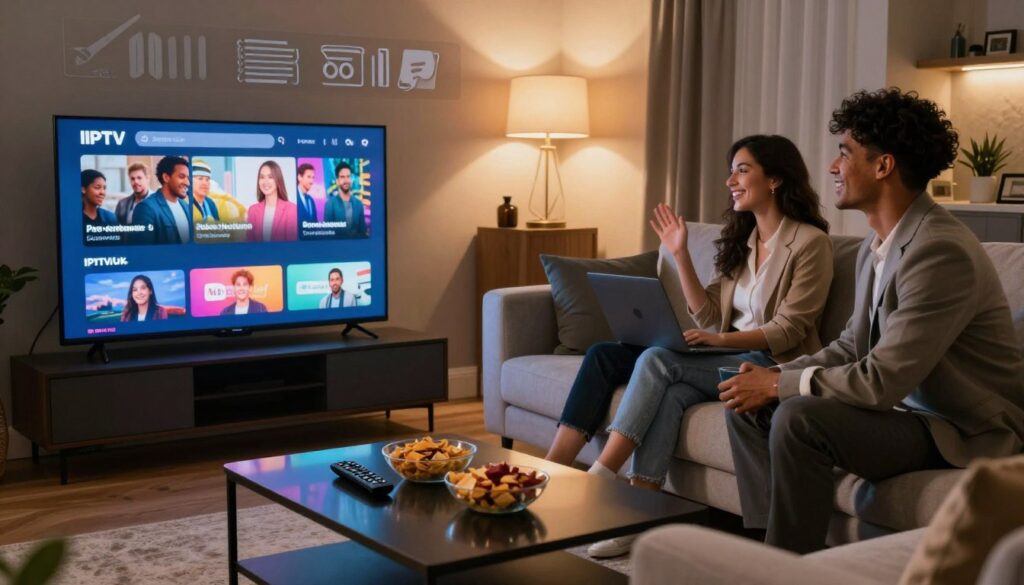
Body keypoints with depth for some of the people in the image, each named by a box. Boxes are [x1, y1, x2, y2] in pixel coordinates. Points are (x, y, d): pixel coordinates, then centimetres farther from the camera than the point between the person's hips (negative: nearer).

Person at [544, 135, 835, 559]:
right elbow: (708, 316, 8)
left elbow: (789, 330, -12)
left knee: (657, 361, -26)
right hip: (730, 358, 7)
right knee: (672, 393, -25)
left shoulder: (810, 242, -6)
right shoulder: (741, 239, 15)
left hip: (774, 365, -7)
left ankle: (596, 484, -27)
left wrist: (721, 339, -25)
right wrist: (680, 254, 0)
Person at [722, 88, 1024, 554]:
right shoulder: (877, 245, 6)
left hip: (967, 433, -10)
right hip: (906, 406, 10)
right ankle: (766, 544, 7)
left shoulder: (940, 251, -25)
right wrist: (775, 376, -3)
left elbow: (882, 380, -28)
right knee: (749, 404, 3)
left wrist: (779, 384, -16)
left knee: (798, 419, -29)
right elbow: (852, 345, 13)